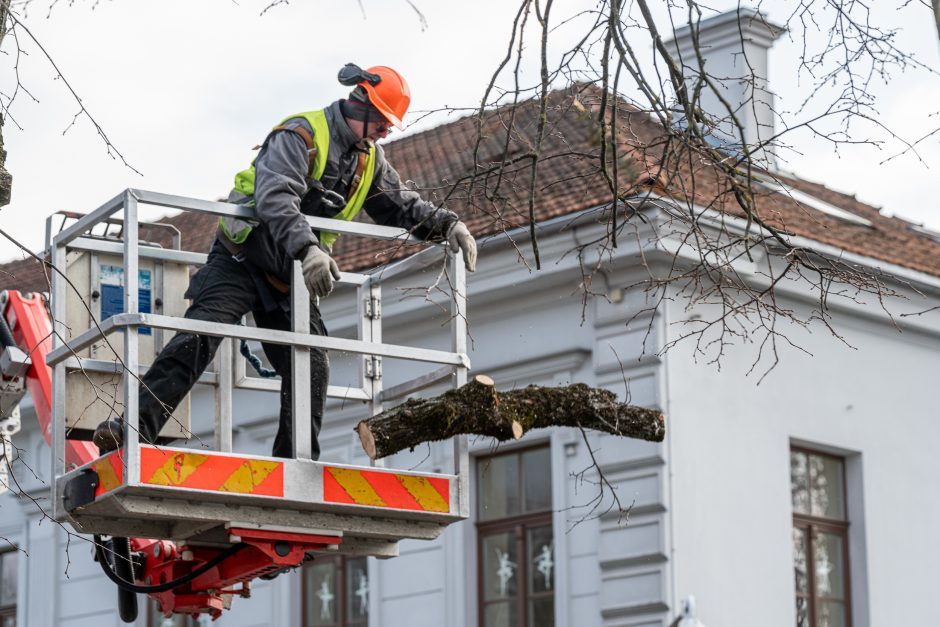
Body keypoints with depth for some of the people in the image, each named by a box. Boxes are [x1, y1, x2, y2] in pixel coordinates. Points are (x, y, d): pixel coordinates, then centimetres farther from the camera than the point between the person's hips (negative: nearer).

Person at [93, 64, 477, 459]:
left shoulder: (369, 160, 11)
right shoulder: (300, 135, -15)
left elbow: (404, 207, 21)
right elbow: (275, 198, -30)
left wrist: (447, 224, 2)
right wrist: (307, 249, -45)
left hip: (291, 278, 7)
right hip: (242, 261, -7)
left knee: (312, 367, -3)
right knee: (199, 336, -23)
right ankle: (136, 425, -29)